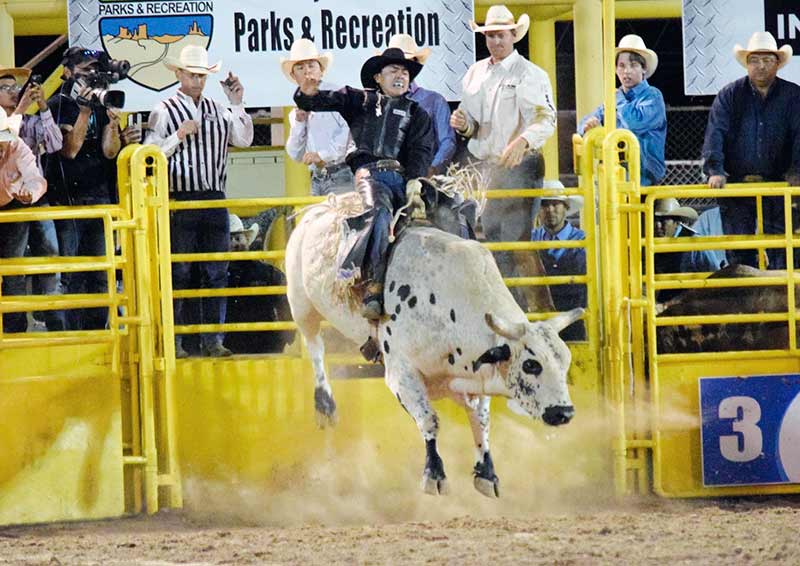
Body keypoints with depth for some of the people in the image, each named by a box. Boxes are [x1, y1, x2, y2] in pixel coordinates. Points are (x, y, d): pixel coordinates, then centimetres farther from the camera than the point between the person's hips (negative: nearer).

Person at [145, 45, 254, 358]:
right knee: (178, 273, -4)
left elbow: (244, 139, 8)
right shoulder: (164, 111, 0)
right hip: (180, 201, -4)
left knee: (217, 273, 4)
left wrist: (237, 105, 2)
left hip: (214, 200, 4)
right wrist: (179, 136, -13)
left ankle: (213, 340, 8)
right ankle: (172, 341, -2)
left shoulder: (217, 110, 13)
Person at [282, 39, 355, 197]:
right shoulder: (297, 111, 20)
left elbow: (352, 132, -9)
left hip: (342, 175, -5)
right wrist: (299, 123, 3)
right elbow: (296, 155, 17)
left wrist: (324, 155, -15)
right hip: (317, 181, 5)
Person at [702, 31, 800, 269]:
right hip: (736, 185, 0)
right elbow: (715, 134, -2)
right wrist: (715, 171, -16)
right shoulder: (729, 95, 6)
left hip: (777, 185, 0)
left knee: (781, 253, -4)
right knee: (737, 252, 0)